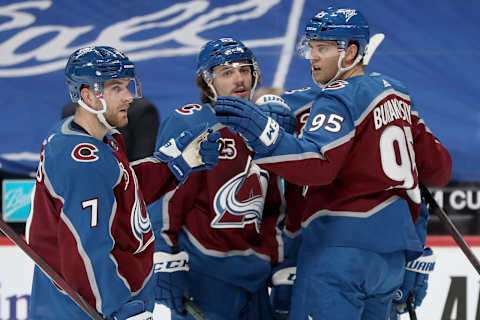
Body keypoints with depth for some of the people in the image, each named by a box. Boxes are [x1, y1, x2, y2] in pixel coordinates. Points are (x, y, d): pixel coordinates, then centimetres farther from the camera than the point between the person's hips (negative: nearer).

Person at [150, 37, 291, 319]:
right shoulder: (186, 124, -7)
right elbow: (165, 198, -12)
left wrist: (279, 265, 18)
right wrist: (166, 270, -17)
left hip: (253, 274, 7)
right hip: (202, 272, -7)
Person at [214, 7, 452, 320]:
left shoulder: (339, 97, -9)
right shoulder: (397, 93, 16)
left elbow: (318, 162, -27)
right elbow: (437, 169, 20)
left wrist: (265, 135, -39)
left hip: (343, 243, -9)